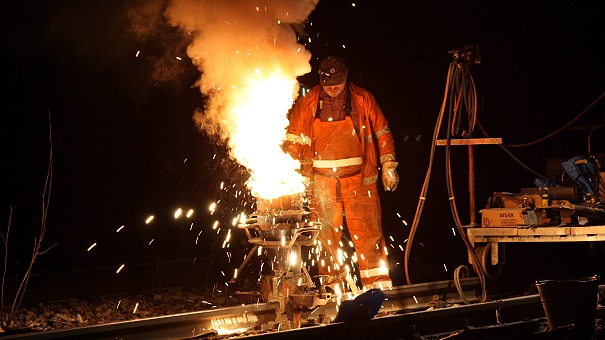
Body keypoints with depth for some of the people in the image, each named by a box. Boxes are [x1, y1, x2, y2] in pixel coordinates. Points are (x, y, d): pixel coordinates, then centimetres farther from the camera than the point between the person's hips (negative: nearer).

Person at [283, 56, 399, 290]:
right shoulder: (307, 104, 5)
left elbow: (382, 134, 11)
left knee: (367, 230, -6)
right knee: (327, 235, 2)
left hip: (359, 178, -1)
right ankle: (332, 286, 10)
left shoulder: (363, 99, 5)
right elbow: (294, 139, 10)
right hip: (322, 181, 1)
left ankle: (378, 285, -4)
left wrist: (388, 166, 6)